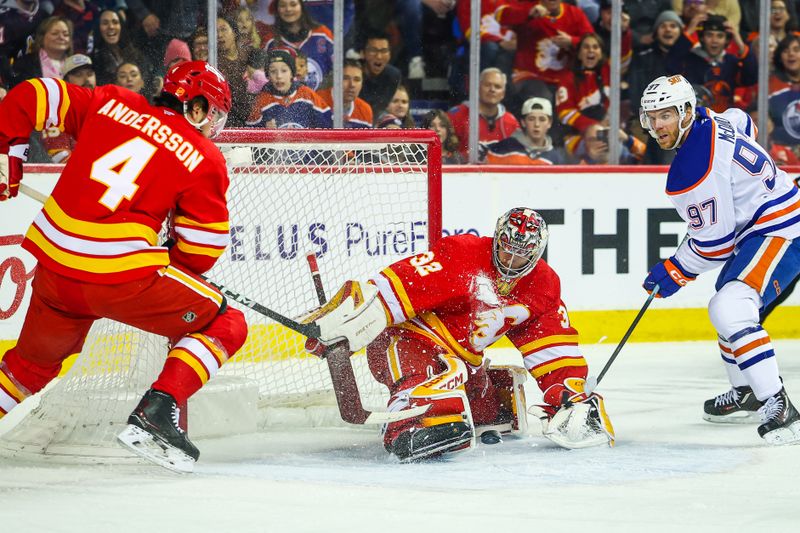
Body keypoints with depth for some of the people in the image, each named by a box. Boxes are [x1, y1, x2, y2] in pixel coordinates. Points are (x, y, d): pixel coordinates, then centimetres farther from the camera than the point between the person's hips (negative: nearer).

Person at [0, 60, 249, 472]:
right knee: (224, 325, 10)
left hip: (54, 261, 6)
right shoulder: (204, 160, 3)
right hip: (124, 276, -6)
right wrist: (173, 271, 22)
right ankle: (156, 412, -5)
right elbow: (201, 250, 2)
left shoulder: (110, 103, 12)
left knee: (34, 361, 29)